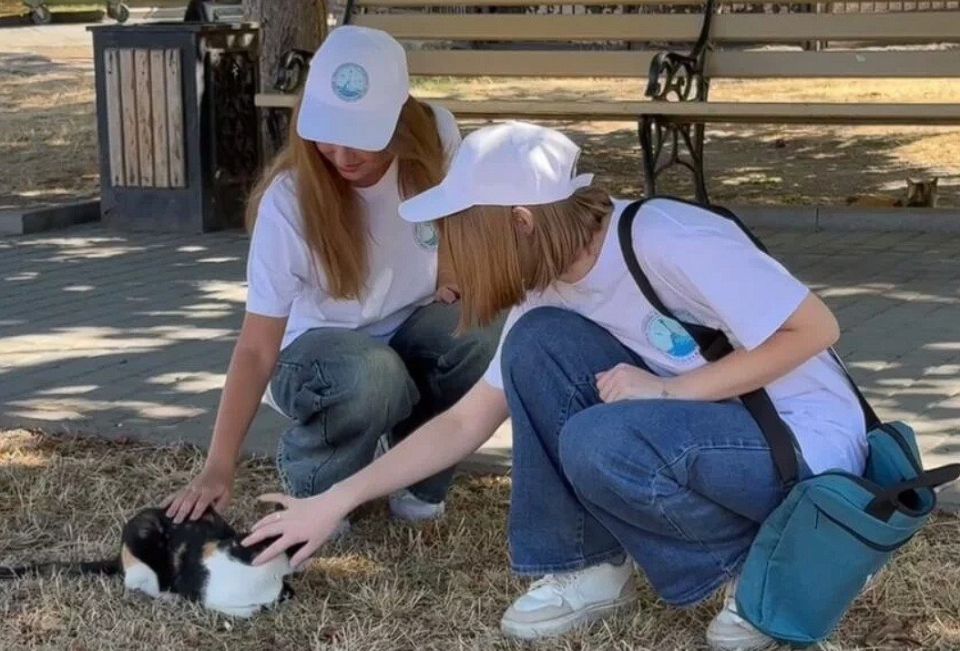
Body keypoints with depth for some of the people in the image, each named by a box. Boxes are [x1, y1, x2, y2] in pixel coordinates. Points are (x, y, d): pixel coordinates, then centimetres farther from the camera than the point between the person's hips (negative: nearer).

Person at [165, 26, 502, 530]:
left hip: (409, 335, 3)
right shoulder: (289, 199, -27)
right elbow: (257, 347, -26)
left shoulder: (434, 137, -18)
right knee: (370, 377, -38)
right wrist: (218, 467, -34)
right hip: (318, 354, -3)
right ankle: (309, 476, -4)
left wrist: (456, 271, -13)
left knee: (482, 334, -30)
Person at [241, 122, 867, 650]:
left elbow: (816, 328, -22)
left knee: (601, 445, -31)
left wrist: (670, 389, -24)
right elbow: (464, 422, 4)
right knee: (539, 344, -12)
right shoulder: (551, 295, -1)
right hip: (700, 435, 7)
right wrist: (334, 502, 0)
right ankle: (591, 566, -1)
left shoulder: (668, 242, -25)